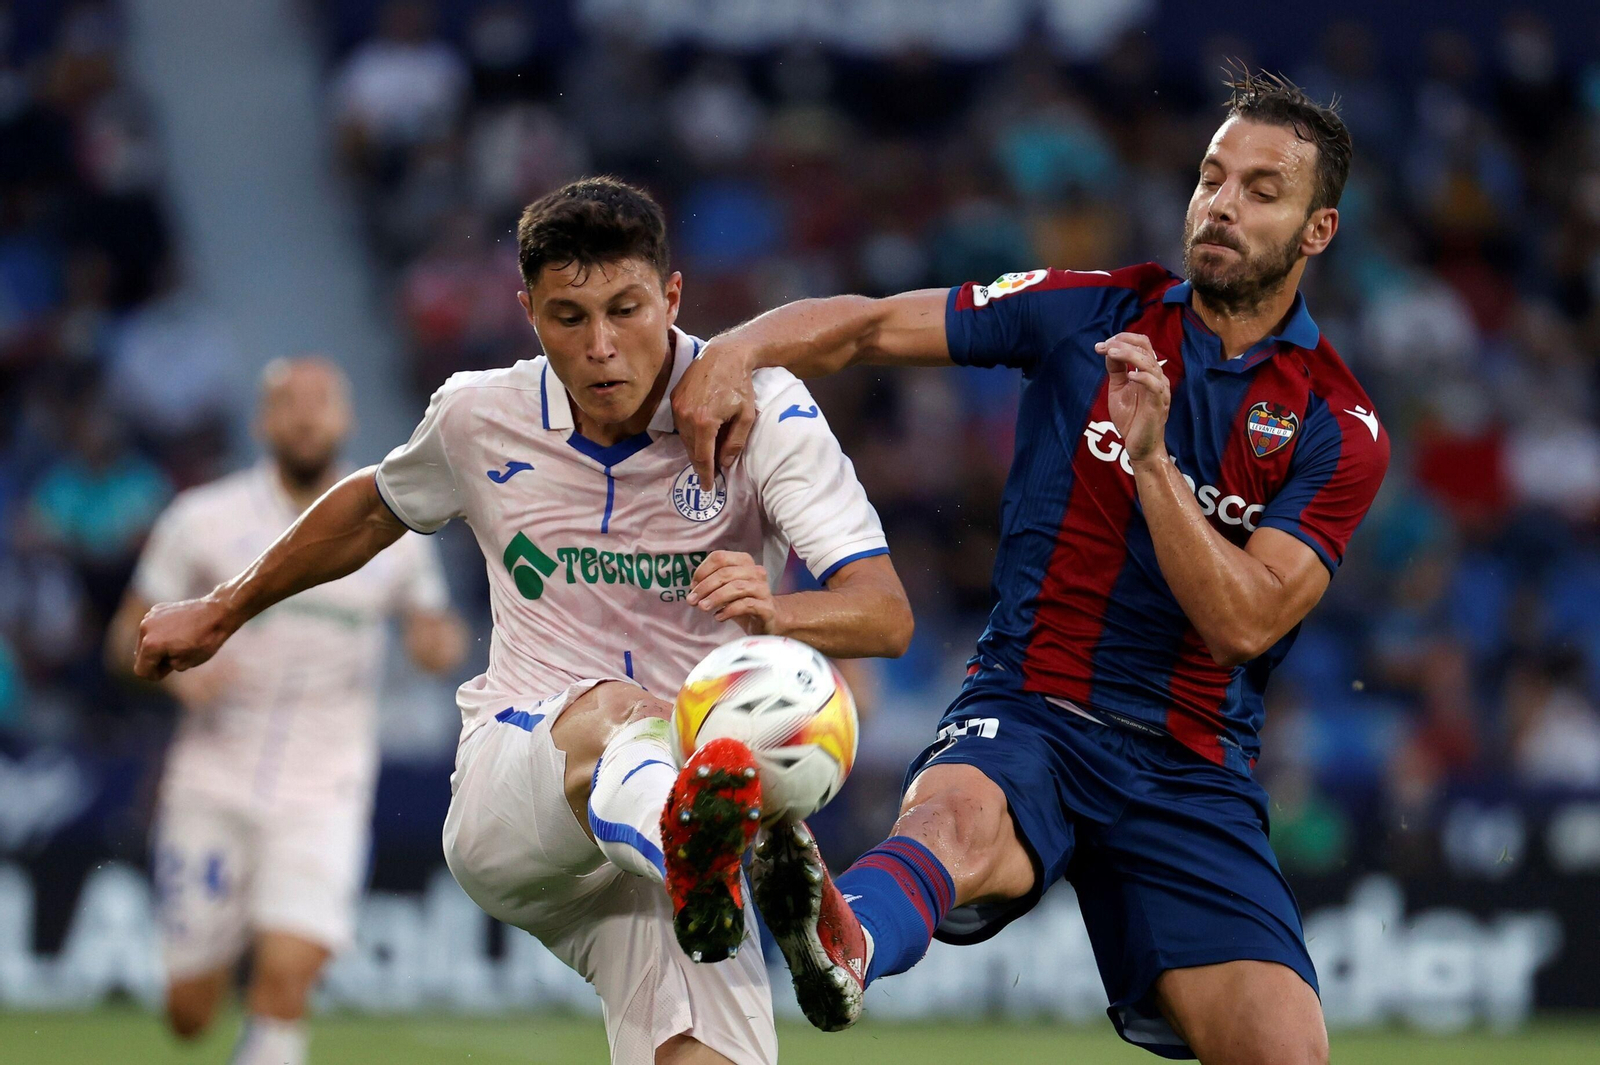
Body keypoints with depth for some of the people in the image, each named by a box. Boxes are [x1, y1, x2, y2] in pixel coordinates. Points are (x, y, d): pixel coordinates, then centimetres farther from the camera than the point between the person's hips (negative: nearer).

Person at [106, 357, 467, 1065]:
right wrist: (177, 670, -16)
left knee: (285, 981, -21)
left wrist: (441, 641, -5)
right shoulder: (203, 520, 0)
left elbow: (432, 627, 18)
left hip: (324, 798, 0)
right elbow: (129, 636, 5)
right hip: (212, 788, 0)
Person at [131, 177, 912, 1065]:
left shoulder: (761, 411, -6)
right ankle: (705, 861, -75)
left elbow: (885, 613, -16)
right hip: (502, 804, -1)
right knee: (607, 711, -42)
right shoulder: (480, 416, 4)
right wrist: (220, 614, 38)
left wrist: (775, 613, -38)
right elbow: (375, 509, 28)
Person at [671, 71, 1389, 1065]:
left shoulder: (1340, 429, 3)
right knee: (960, 816, -40)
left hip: (1190, 768, 2)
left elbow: (1241, 621, -9)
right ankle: (844, 940, -73)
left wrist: (1154, 456, -18)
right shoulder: (1092, 313, 7)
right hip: (1026, 713, -2)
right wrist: (736, 350, -13)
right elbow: (869, 324, 7)